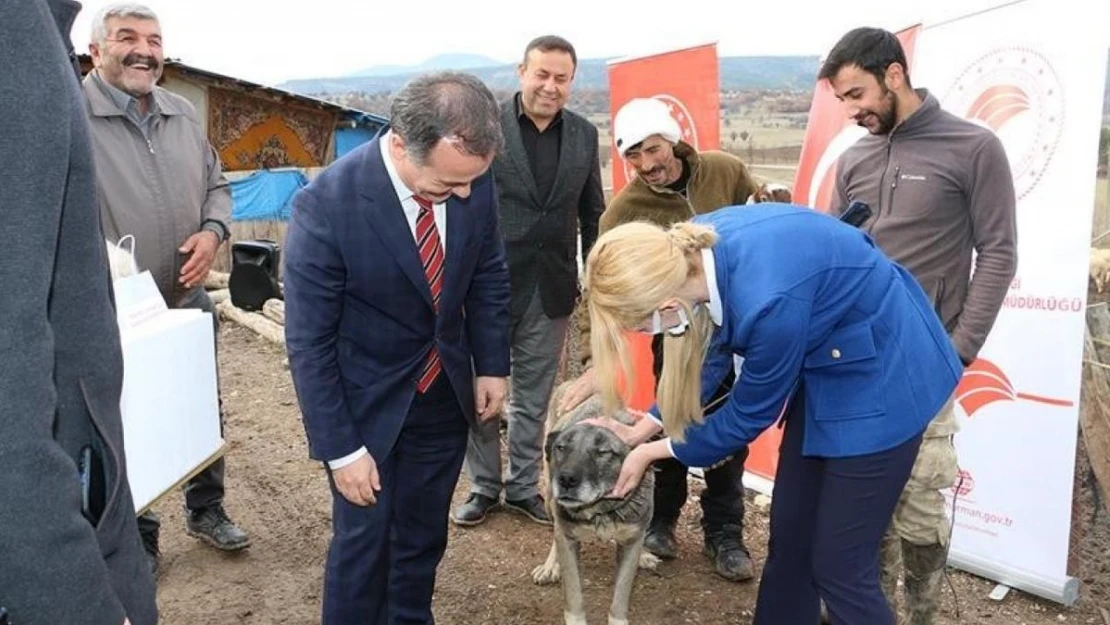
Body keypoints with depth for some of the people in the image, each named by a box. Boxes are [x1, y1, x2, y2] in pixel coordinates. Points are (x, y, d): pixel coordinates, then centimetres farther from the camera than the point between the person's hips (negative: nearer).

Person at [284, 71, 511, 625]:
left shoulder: (473, 180, -14)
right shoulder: (326, 205, -26)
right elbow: (309, 343, -19)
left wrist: (491, 364, 2)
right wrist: (341, 449, -17)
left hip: (445, 391, 4)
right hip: (366, 400, -4)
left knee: (423, 536, 17)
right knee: (363, 539, 6)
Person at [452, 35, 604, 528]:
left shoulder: (585, 134, 5)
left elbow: (593, 214, 11)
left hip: (551, 288, 3)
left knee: (534, 398, 15)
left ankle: (523, 487, 32)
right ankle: (484, 486, 29)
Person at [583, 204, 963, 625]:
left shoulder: (767, 301, -37)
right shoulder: (695, 249, -15)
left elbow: (750, 413, -17)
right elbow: (711, 351, 5)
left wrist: (654, 451, -4)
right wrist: (641, 430, 5)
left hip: (879, 375, -7)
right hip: (826, 365, 8)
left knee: (840, 565, 1)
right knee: (790, 535, 16)